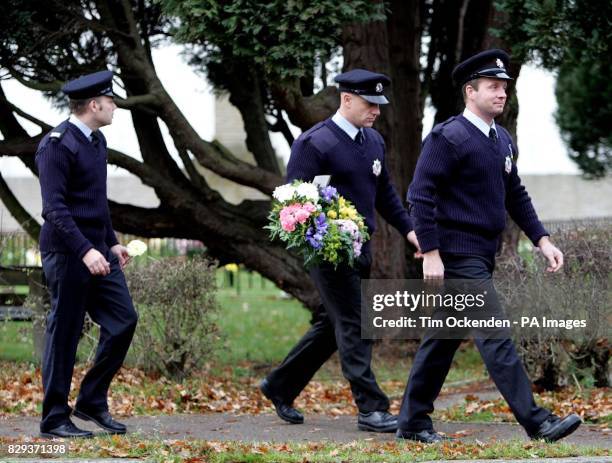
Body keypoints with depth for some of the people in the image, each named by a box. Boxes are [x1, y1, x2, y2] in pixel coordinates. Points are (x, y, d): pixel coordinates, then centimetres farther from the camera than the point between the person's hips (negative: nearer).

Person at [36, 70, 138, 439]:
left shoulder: (97, 140, 14)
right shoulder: (57, 145, -15)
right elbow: (55, 208, -21)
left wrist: (112, 243, 20)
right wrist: (85, 250, -28)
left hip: (98, 251, 9)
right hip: (67, 253, -9)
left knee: (124, 320, 4)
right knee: (64, 335, -2)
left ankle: (93, 402, 15)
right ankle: (55, 419, 7)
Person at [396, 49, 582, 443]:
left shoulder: (503, 140, 12)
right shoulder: (447, 138, -13)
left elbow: (515, 195, 20)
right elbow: (420, 196, -16)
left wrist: (542, 240, 10)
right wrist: (431, 254, -20)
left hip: (483, 255, 9)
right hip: (457, 256, -9)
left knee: (444, 338, 13)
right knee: (495, 336, -10)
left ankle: (413, 421, 20)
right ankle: (536, 422, -10)